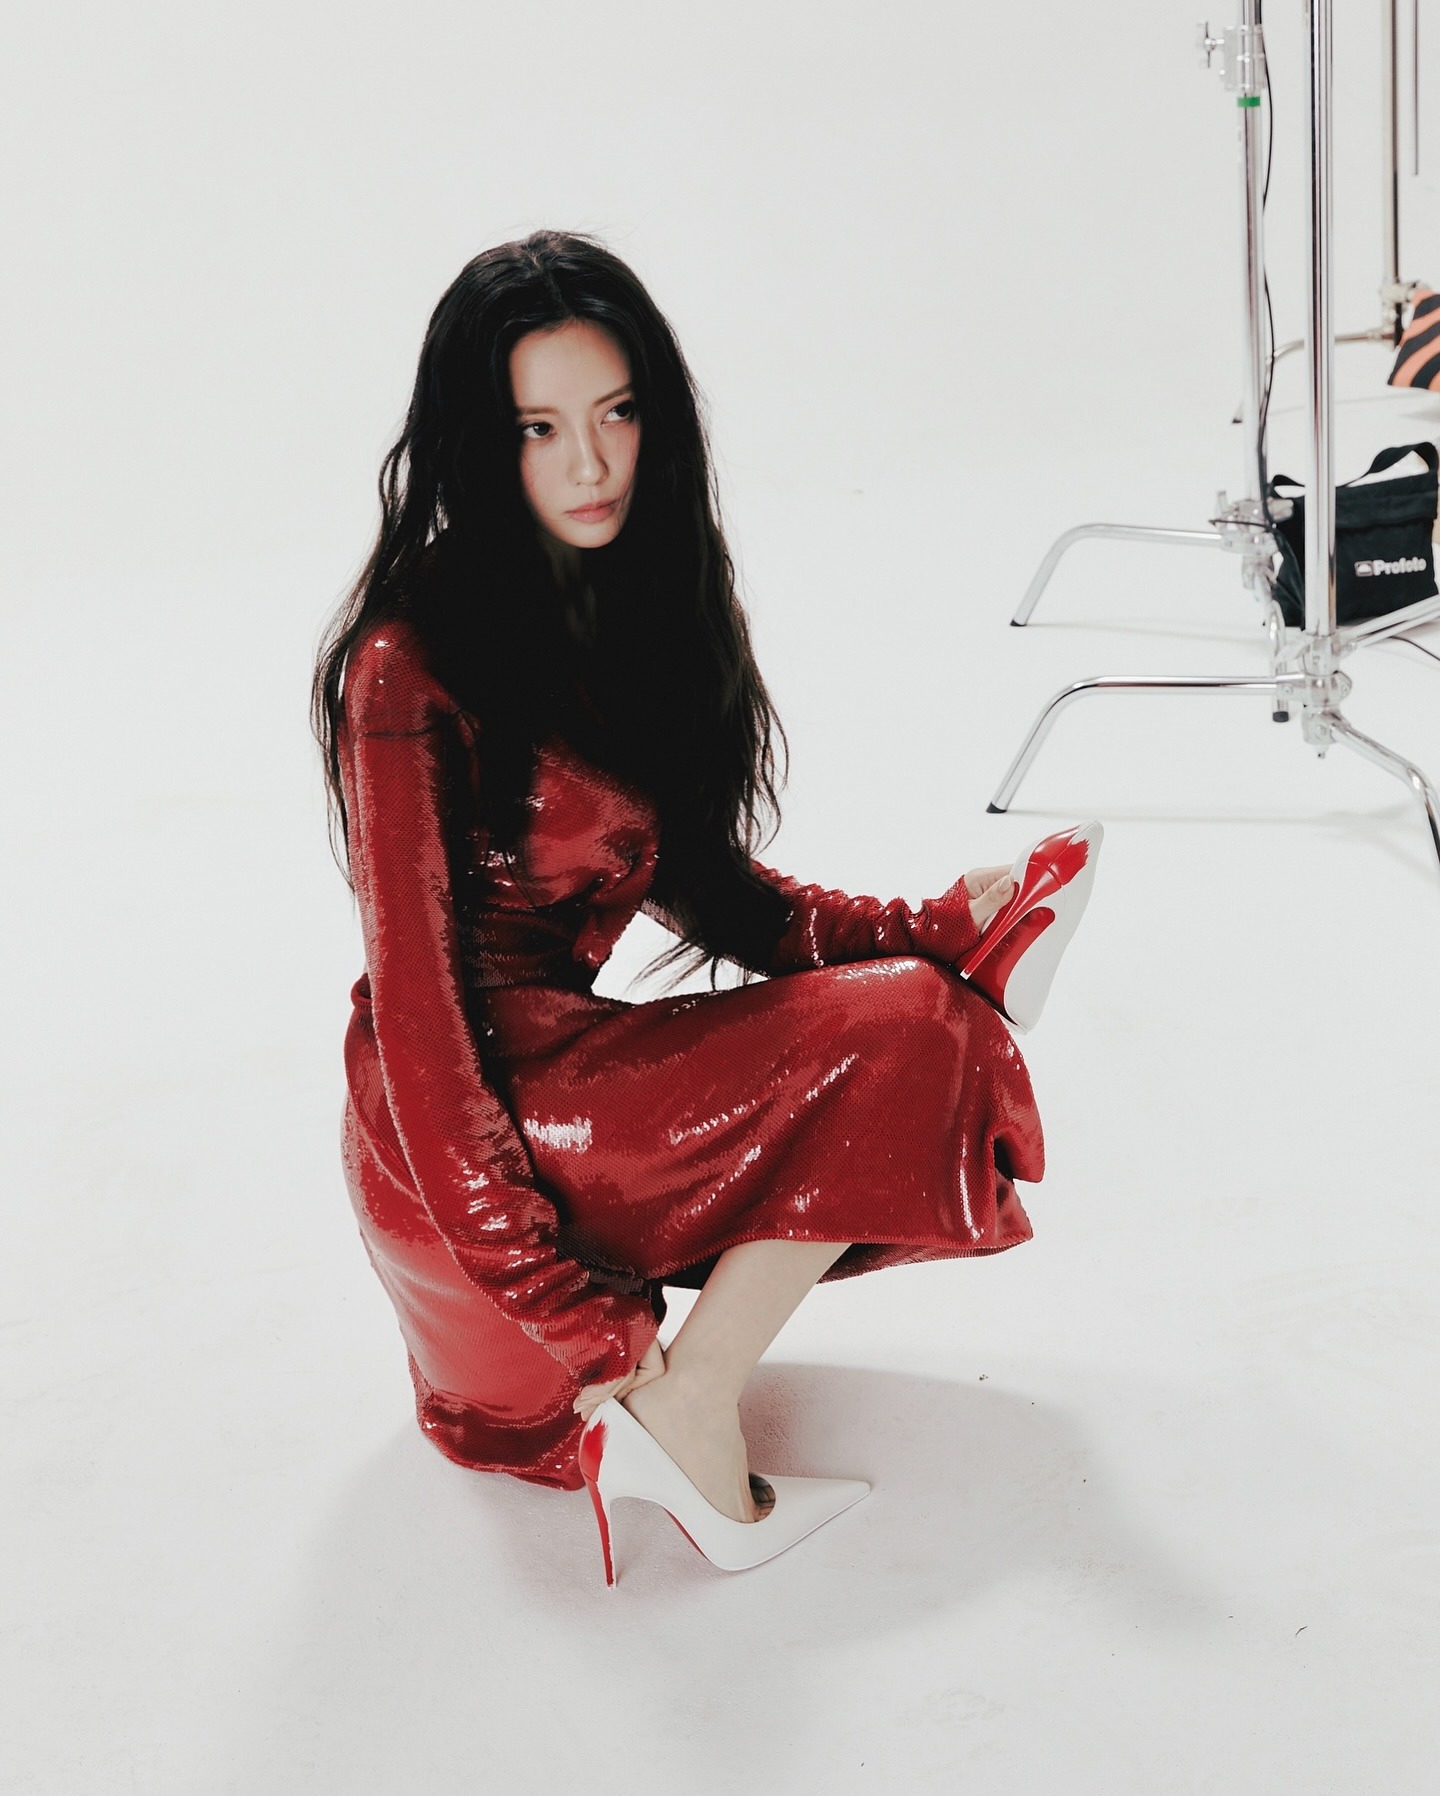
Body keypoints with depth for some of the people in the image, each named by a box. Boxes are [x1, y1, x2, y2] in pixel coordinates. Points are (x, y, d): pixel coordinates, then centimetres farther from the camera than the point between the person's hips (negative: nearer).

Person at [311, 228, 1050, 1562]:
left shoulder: (648, 607, 9)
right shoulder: (411, 665, -16)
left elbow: (707, 889, 13)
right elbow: (415, 1004, -18)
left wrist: (934, 928, -2)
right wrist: (559, 1301, -20)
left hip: (569, 1063, 8)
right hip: (458, 1138, -8)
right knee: (898, 1039, -19)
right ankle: (687, 1410, -9)